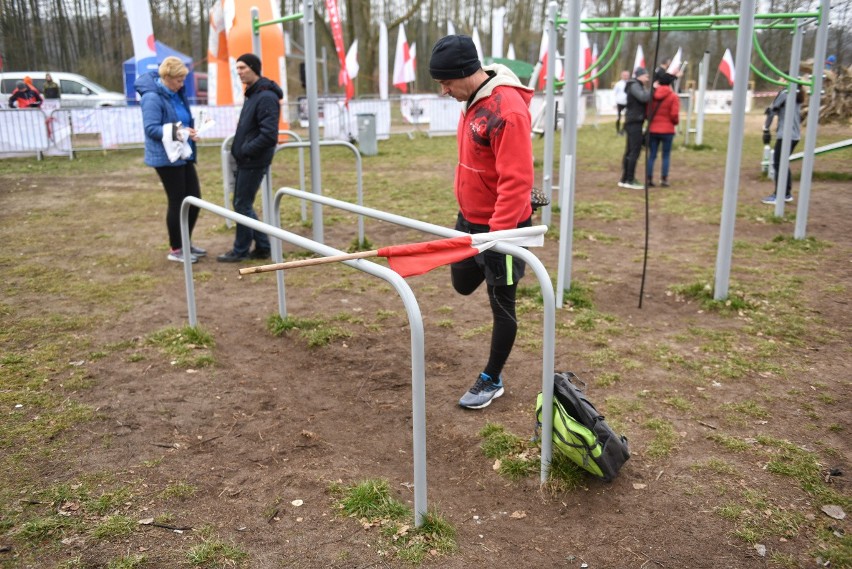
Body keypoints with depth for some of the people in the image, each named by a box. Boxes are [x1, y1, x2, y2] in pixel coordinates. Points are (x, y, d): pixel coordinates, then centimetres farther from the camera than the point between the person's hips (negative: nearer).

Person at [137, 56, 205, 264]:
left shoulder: (176, 94, 13)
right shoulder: (152, 97, -15)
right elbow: (151, 129, -20)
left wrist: (190, 129, 2)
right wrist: (177, 132, -27)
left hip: (183, 155, 9)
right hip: (167, 157, -9)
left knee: (194, 199, 10)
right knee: (177, 202, -1)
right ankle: (175, 249, 13)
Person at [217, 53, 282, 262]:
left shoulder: (266, 97, -17)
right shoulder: (252, 94, 13)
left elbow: (269, 136, -24)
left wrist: (245, 150, -15)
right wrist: (240, 150, 8)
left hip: (254, 163, -10)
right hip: (244, 161, 10)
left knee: (243, 205, 0)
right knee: (242, 204, 14)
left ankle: (241, 250, 14)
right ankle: (262, 247, 22)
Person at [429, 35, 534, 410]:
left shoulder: (508, 109, -25)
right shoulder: (473, 100, 4)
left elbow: (516, 181, -28)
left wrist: (495, 233, -27)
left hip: (500, 226, -9)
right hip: (469, 218, 9)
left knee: (501, 305, 7)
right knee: (463, 284, 22)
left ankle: (492, 381, 23)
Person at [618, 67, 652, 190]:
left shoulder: (637, 86, 21)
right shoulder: (634, 86, -10)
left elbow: (644, 99, 15)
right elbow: (643, 97, -25)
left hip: (633, 123, 10)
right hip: (634, 122, -10)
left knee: (629, 152, 11)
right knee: (635, 151, -10)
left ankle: (624, 179, 15)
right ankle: (630, 180, -8)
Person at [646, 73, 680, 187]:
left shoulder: (652, 95, 2)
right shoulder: (673, 96, -8)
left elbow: (646, 112, 3)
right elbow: (674, 115, -13)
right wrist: (676, 122, 8)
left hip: (652, 130, 3)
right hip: (667, 130, -3)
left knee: (652, 155, 9)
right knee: (666, 156, 7)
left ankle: (649, 178, 7)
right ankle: (664, 179, 6)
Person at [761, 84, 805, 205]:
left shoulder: (785, 93, -11)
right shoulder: (799, 93, 12)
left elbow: (772, 111, -10)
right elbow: (799, 115, 16)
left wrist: (766, 129, -5)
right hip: (795, 135, 8)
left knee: (778, 164, -4)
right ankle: (787, 193, 20)